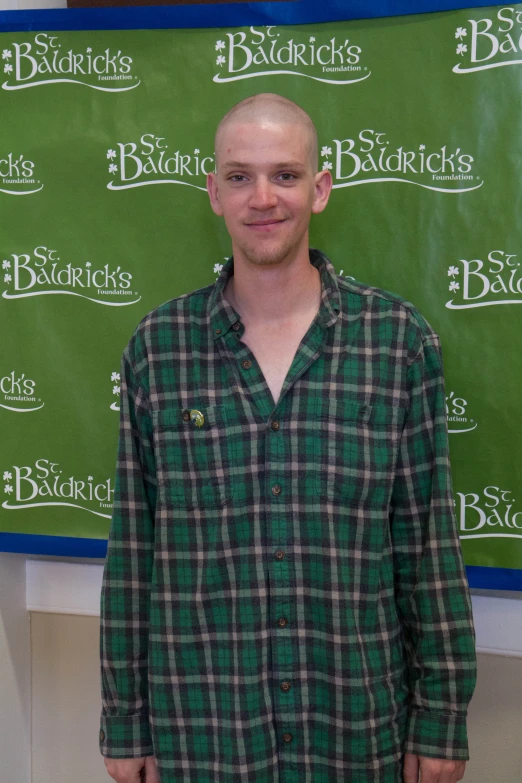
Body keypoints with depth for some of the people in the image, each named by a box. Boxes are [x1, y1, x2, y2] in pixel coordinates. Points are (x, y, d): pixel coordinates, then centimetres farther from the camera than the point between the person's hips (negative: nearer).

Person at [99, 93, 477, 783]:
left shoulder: (400, 339, -4)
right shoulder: (157, 345, -2)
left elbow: (429, 543, -2)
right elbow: (133, 546, 1)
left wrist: (442, 721, -1)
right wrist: (125, 724, 4)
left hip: (361, 725, 0)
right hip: (197, 727, 1)